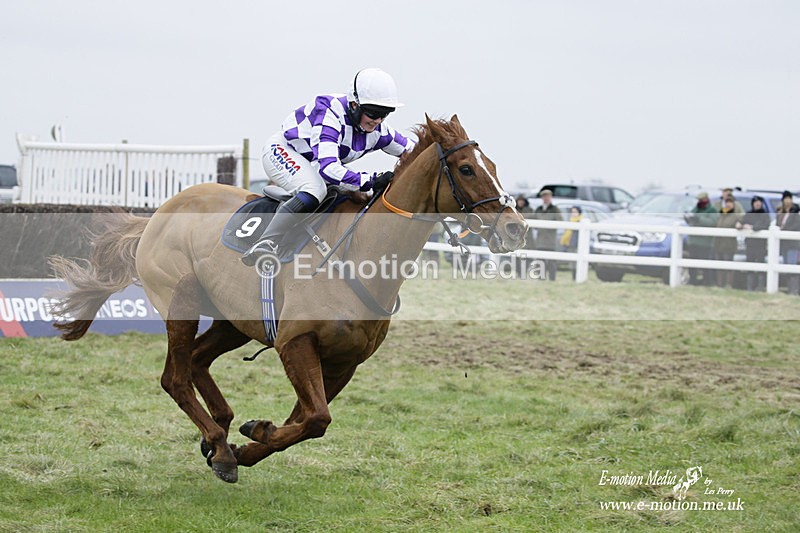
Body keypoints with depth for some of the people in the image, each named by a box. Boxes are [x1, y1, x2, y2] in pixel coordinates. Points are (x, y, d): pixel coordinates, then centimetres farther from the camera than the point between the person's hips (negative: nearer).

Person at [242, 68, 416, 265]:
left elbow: (413, 151, 4)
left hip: (313, 165, 9)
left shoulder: (378, 130, -13)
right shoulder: (332, 116, -35)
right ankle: (266, 242, -44)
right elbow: (328, 169, -46)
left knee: (363, 198, 4)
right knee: (314, 190, -36)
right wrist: (371, 181, -50)